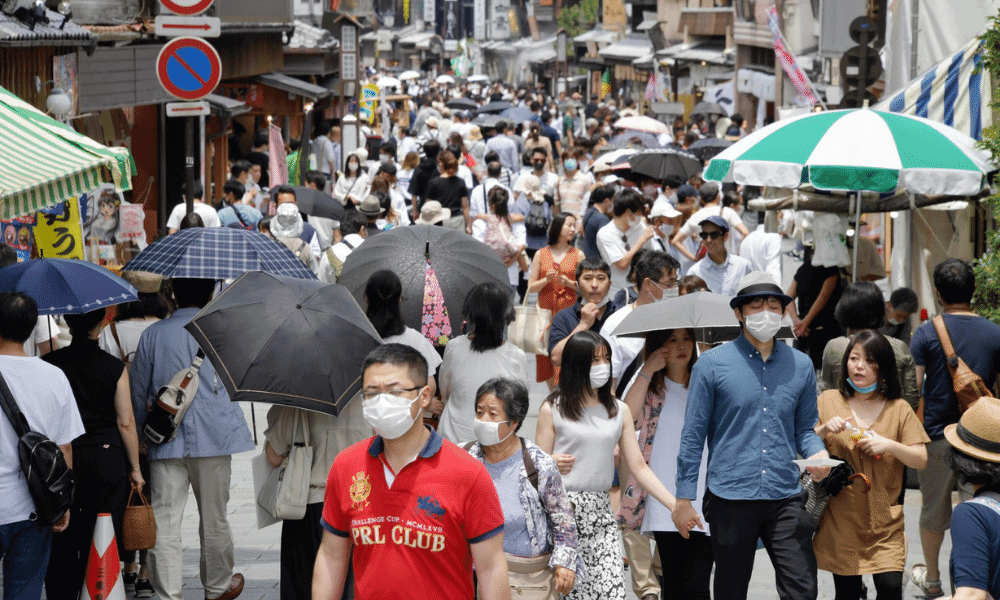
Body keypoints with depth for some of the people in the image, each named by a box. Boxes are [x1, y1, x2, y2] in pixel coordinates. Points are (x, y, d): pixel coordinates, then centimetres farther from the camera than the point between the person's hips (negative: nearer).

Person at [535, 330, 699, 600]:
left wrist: (675, 505, 2)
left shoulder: (619, 411, 13)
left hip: (601, 514, 3)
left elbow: (639, 467, 11)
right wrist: (554, 464, -17)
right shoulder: (553, 410, 2)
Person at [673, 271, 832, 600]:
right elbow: (693, 434, 2)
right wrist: (684, 498, -2)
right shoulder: (713, 364, 0)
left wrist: (817, 453, -6)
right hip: (730, 497, -2)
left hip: (785, 498, 2)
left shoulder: (800, 365, 10)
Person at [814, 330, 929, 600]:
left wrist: (889, 445, -14)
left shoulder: (898, 409, 5)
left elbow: (921, 459, 2)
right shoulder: (829, 401, 6)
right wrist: (824, 430, -14)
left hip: (884, 517, 0)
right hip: (840, 516, 0)